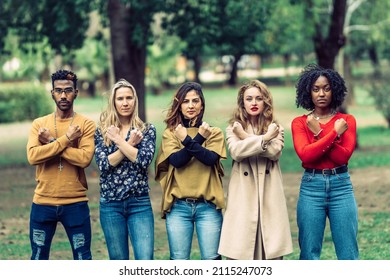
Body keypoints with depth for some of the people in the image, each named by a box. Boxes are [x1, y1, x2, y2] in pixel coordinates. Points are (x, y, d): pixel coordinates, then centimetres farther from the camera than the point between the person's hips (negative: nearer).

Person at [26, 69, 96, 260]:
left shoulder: (86, 125, -2)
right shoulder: (39, 124, 4)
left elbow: (84, 158, -17)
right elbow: (32, 157, -12)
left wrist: (50, 142, -13)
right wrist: (66, 139, -15)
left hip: (75, 203, -2)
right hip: (42, 203, 2)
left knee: (83, 258, 6)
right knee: (38, 258, 12)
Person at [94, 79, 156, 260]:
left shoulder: (147, 130, 4)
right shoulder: (102, 131, 6)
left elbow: (144, 160, -13)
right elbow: (103, 164, -8)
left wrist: (120, 141, -10)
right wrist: (130, 144, -11)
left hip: (140, 203, -1)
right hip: (111, 203, 1)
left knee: (145, 261, -10)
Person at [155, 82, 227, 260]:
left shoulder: (214, 132, 9)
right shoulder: (170, 133, 9)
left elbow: (211, 158, -10)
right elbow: (176, 160, -8)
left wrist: (187, 141, -17)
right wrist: (199, 139, -15)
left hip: (208, 206, 0)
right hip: (178, 206, 0)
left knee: (211, 259, -2)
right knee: (179, 261, 2)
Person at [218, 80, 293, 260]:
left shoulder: (275, 128, 13)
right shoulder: (234, 128, 10)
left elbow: (275, 151, -8)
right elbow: (236, 152, -11)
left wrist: (246, 138, -6)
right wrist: (264, 138, -13)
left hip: (269, 197, 1)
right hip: (243, 197, -1)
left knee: (271, 252, 0)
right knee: (240, 252, -4)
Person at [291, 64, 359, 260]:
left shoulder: (346, 121, 5)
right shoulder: (299, 123, 4)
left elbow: (343, 156, -9)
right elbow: (305, 155, -13)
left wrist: (319, 134, -12)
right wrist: (333, 133, -13)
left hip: (341, 186, 0)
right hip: (311, 187, 0)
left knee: (348, 252, 1)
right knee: (309, 252, 4)